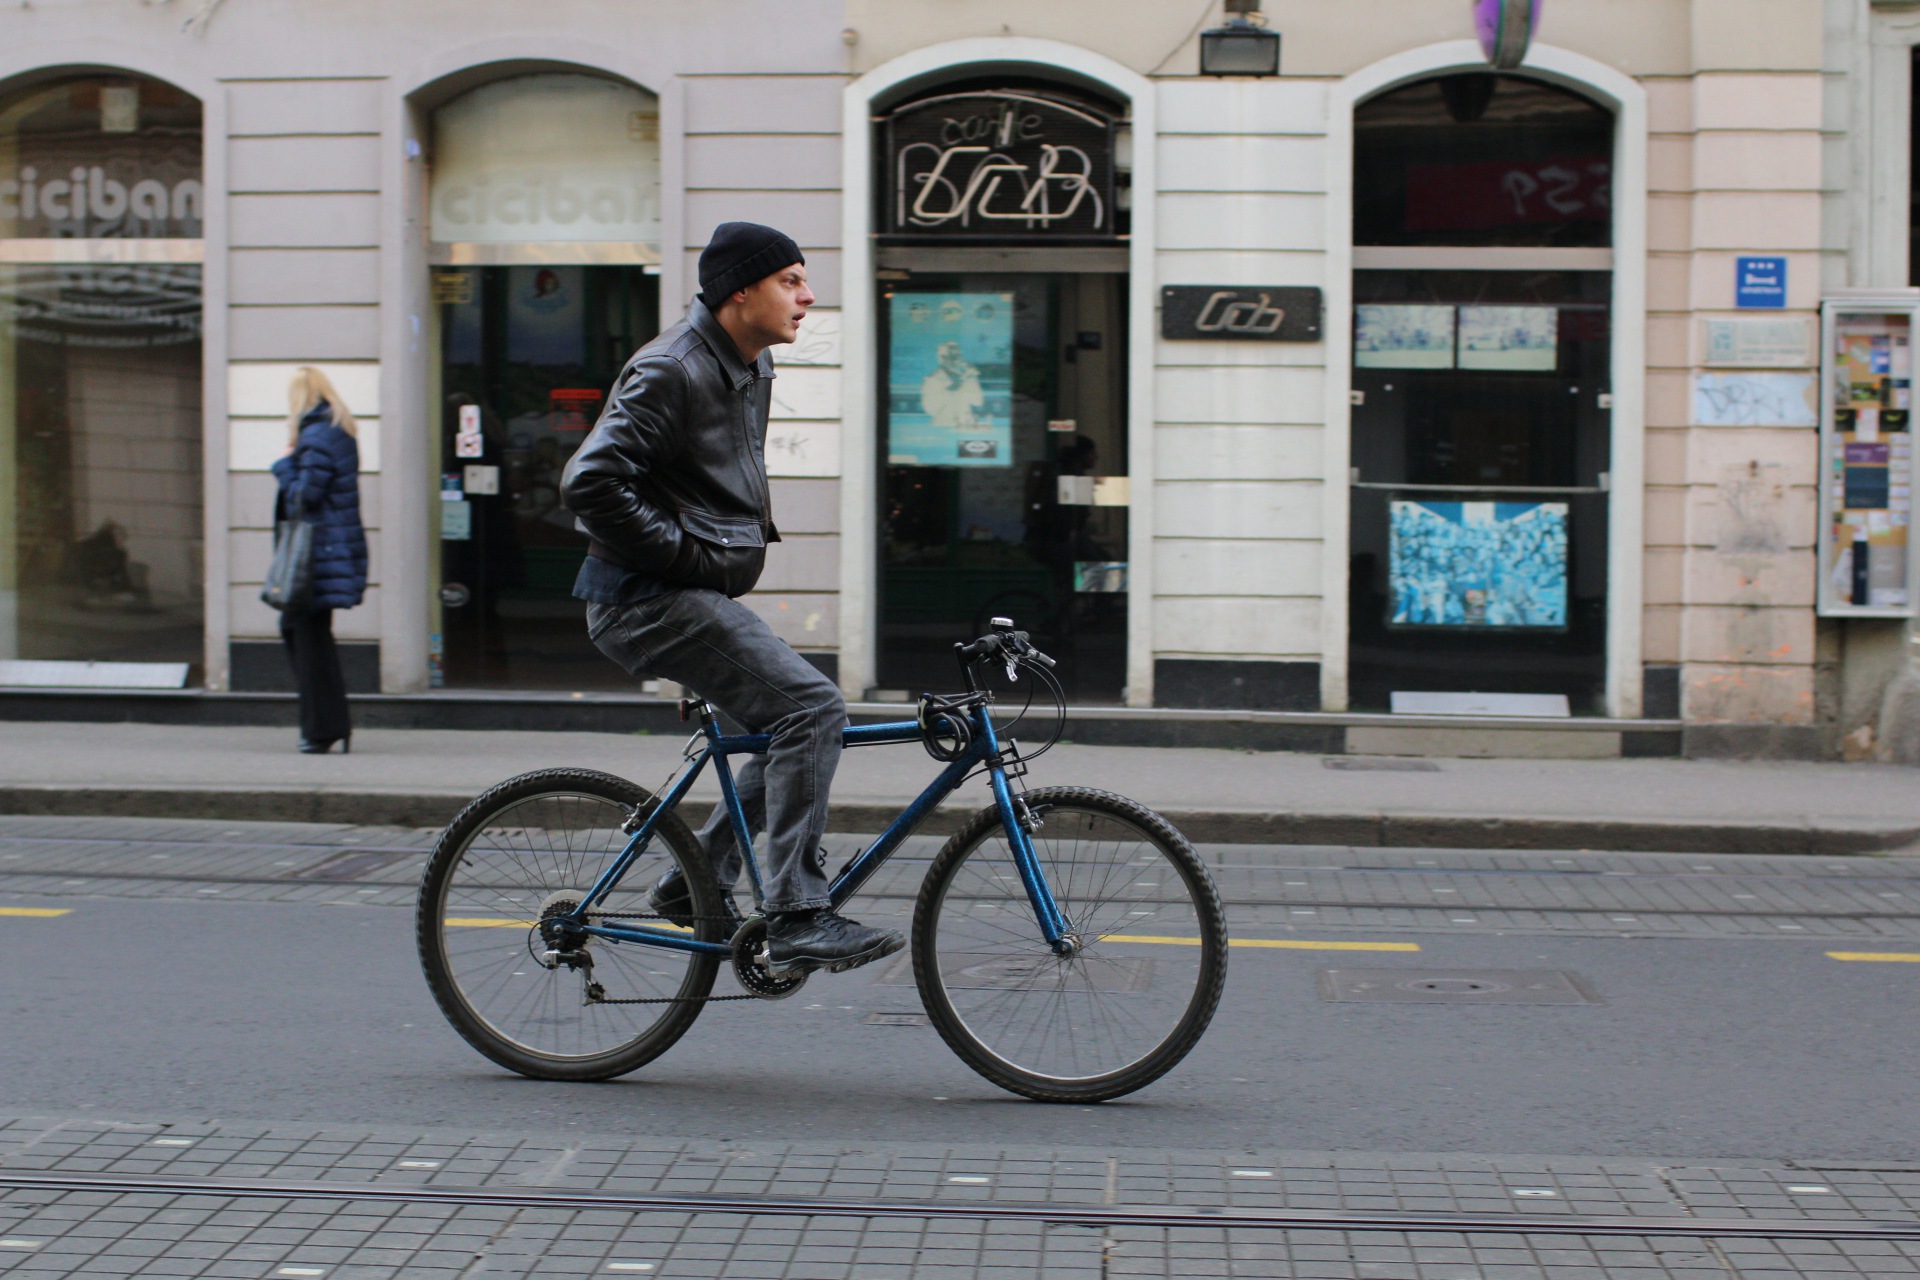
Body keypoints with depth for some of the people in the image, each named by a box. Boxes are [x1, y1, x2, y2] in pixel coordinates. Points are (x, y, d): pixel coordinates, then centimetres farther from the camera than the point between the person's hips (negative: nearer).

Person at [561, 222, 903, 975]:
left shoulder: (753, 368, 14)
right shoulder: (671, 371, -17)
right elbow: (591, 484, -24)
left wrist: (752, 530, 16)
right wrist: (687, 554, -19)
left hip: (700, 596, 10)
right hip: (651, 601, -10)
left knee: (797, 727, 12)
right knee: (811, 709, -20)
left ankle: (695, 884, 20)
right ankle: (796, 918, -19)